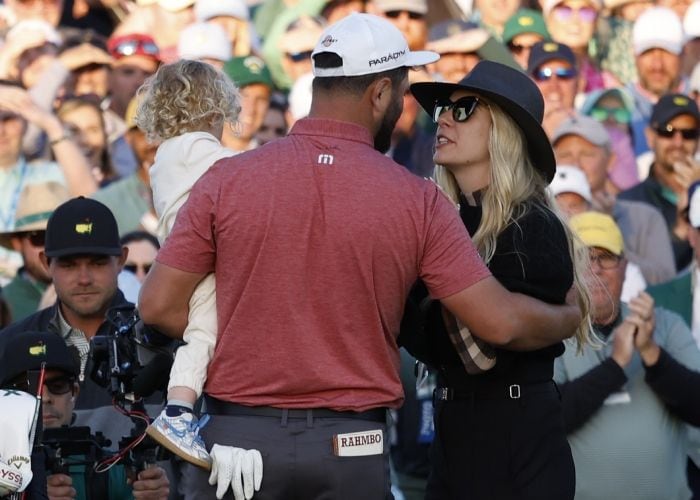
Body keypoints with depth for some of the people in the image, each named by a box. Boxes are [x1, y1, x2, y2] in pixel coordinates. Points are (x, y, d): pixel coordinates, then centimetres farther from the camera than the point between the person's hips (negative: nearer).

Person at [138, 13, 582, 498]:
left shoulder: (228, 179, -4)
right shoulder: (416, 200, -4)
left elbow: (159, 304, -4)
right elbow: (501, 322, -4)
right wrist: (572, 317, 16)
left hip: (237, 438, 0)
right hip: (352, 443, 0)